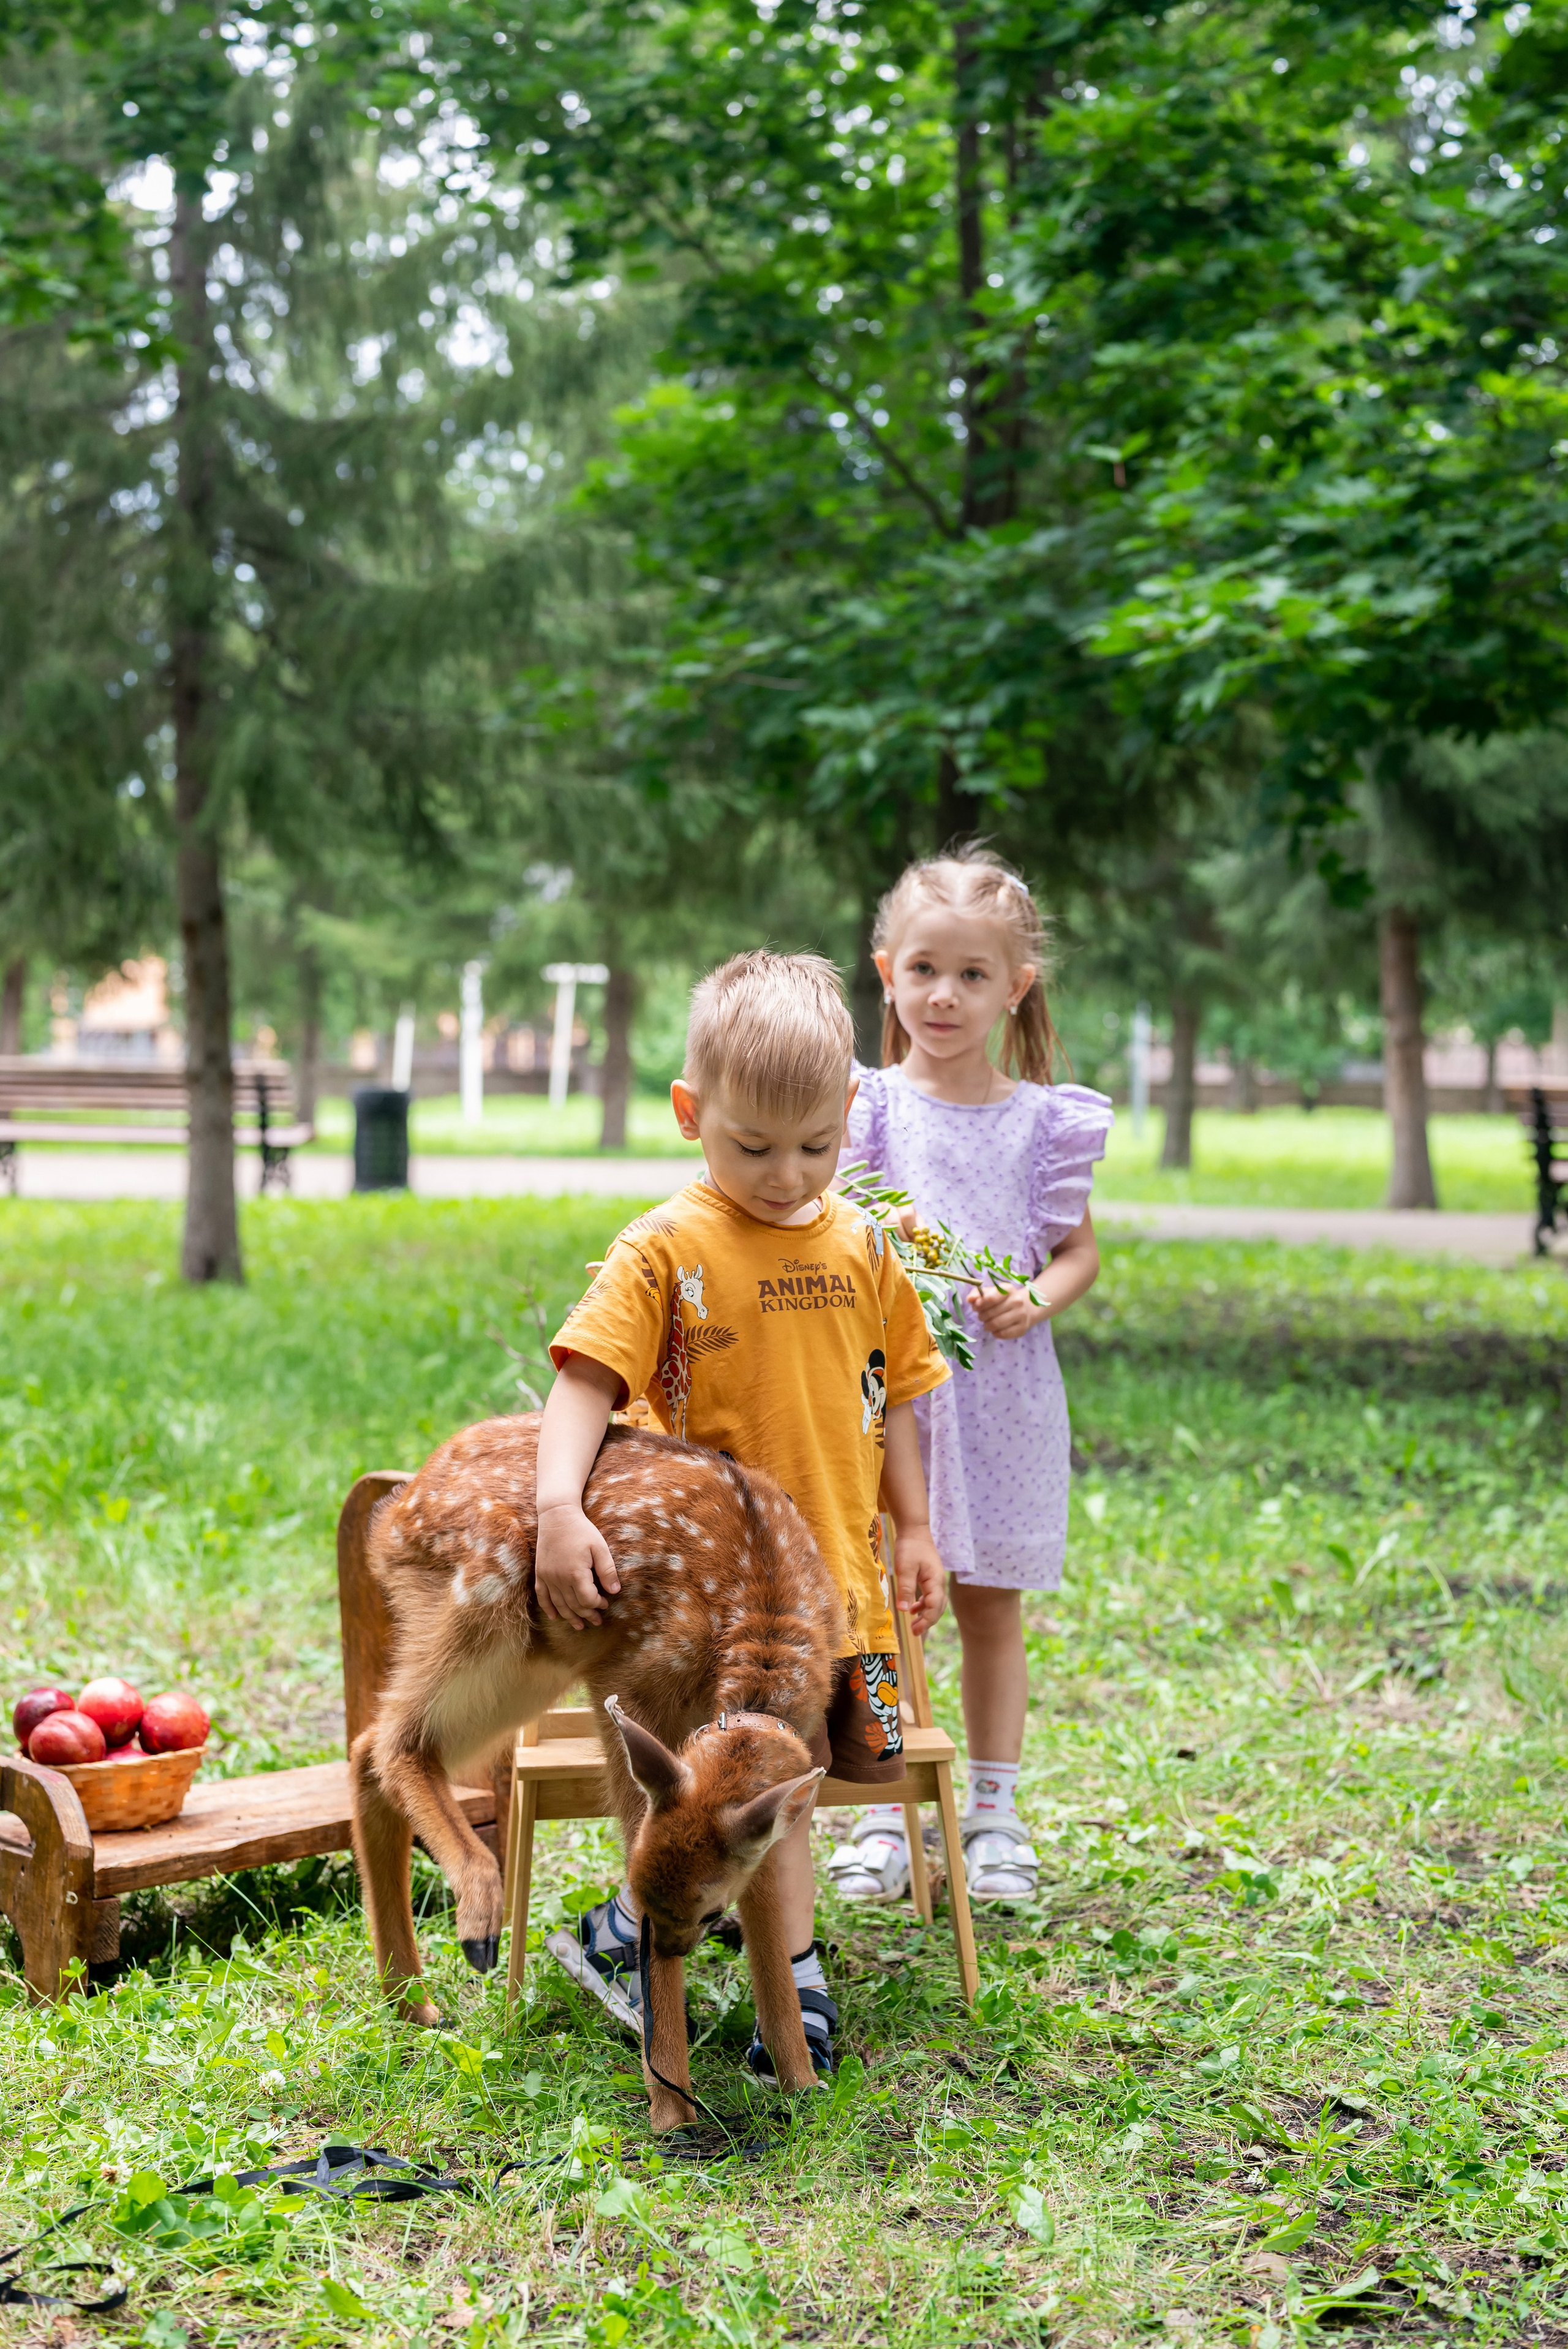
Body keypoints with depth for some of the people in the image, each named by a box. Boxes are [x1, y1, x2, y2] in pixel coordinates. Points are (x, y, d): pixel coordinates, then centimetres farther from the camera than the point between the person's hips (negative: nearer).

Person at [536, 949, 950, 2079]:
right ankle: (799, 1980, 14)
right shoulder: (666, 1248, -10)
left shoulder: (862, 1243, 5)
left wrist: (914, 1530, 16)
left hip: (843, 1562, 6)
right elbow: (587, 1380, -18)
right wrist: (559, 1510, -32)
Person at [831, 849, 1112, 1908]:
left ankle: (995, 1814, 19)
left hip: (998, 1387, 1)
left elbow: (1080, 1248, 10)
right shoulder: (867, 1105, 1)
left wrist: (1036, 1302, -10)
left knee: (991, 1608, 8)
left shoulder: (1043, 1119, 3)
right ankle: (886, 1811, 14)